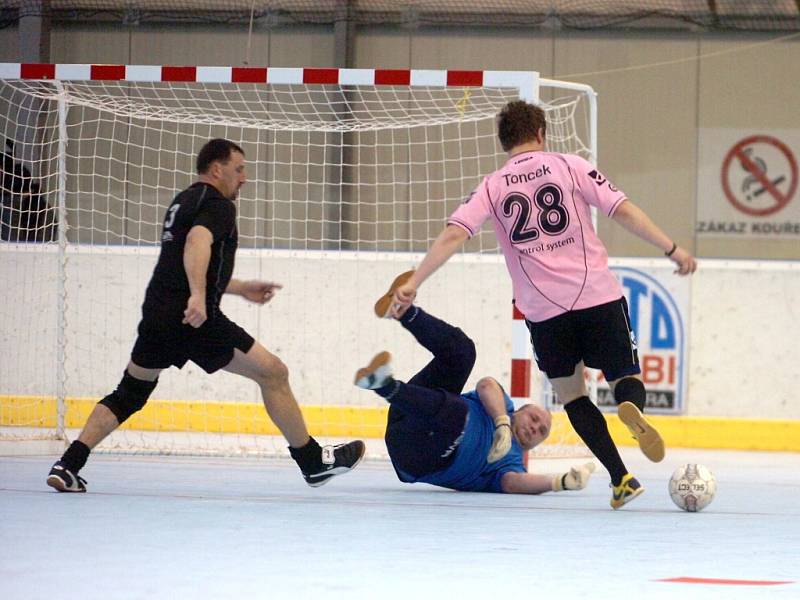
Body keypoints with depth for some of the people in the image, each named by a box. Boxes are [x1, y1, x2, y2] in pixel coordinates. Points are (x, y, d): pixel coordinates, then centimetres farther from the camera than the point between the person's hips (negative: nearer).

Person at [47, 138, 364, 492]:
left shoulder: (183, 202, 24)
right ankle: (313, 462, 5)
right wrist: (198, 296, -40)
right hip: (196, 319, -9)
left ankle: (68, 466, 3)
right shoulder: (218, 205, -5)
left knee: (129, 394, 18)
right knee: (273, 373, 1)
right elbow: (197, 243, -26)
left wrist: (241, 289, 39)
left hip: (157, 315, 9)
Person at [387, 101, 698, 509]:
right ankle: (631, 407, -27)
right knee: (625, 376, 12)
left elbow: (453, 235, -4)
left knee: (571, 394, 16)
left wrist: (412, 284, -5)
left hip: (544, 309, 1)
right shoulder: (568, 166, 4)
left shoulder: (493, 187, 7)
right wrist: (672, 249, 1)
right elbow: (622, 211, -3)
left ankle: (621, 478, 3)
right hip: (598, 294, -1)